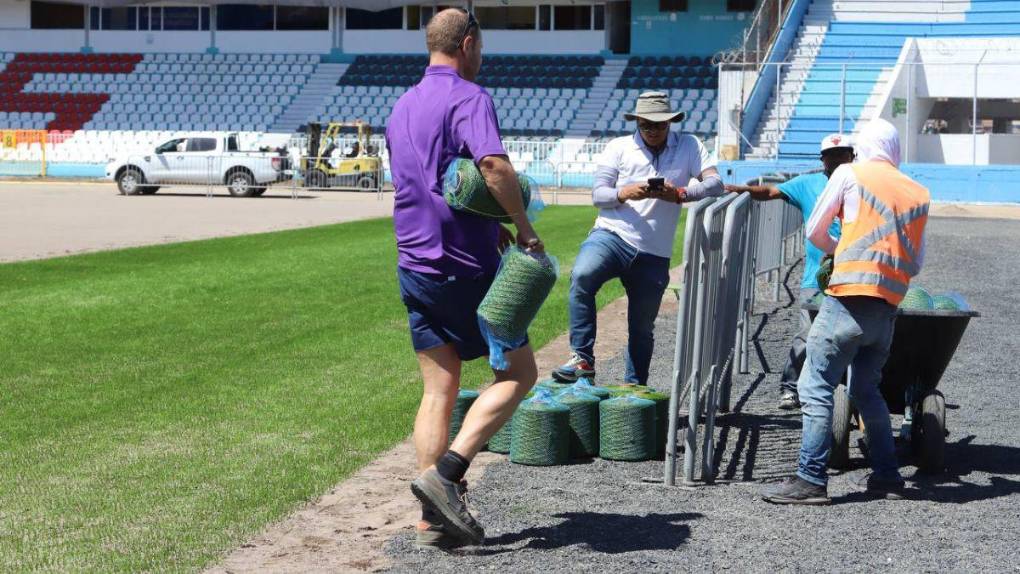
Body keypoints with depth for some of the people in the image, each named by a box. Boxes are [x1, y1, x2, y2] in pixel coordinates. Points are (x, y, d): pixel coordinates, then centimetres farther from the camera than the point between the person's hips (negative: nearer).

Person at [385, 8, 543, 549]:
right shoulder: (468, 97, -11)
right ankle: (445, 473, -10)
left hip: (414, 265, 8)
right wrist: (523, 226, -16)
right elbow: (494, 166, -28)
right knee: (518, 372, 4)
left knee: (438, 390, 10)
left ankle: (435, 516, 7)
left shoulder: (402, 106, 16)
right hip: (465, 266, -8)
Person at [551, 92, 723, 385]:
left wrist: (679, 194, -23)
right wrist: (625, 193, -20)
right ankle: (582, 359, -27)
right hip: (611, 235, -1)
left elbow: (715, 184, -5)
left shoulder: (688, 146, 8)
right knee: (582, 276, -32)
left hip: (654, 253, 1)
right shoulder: (619, 147, 7)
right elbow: (598, 195, 2)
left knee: (642, 328, 10)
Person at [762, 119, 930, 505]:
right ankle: (887, 475, 22)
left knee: (816, 387, -5)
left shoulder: (850, 174, 4)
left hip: (850, 299, -6)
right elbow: (916, 263, 19)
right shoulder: (919, 194, 17)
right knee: (866, 390, 20)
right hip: (889, 307, 6)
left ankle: (811, 479, -10)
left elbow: (815, 232, 9)